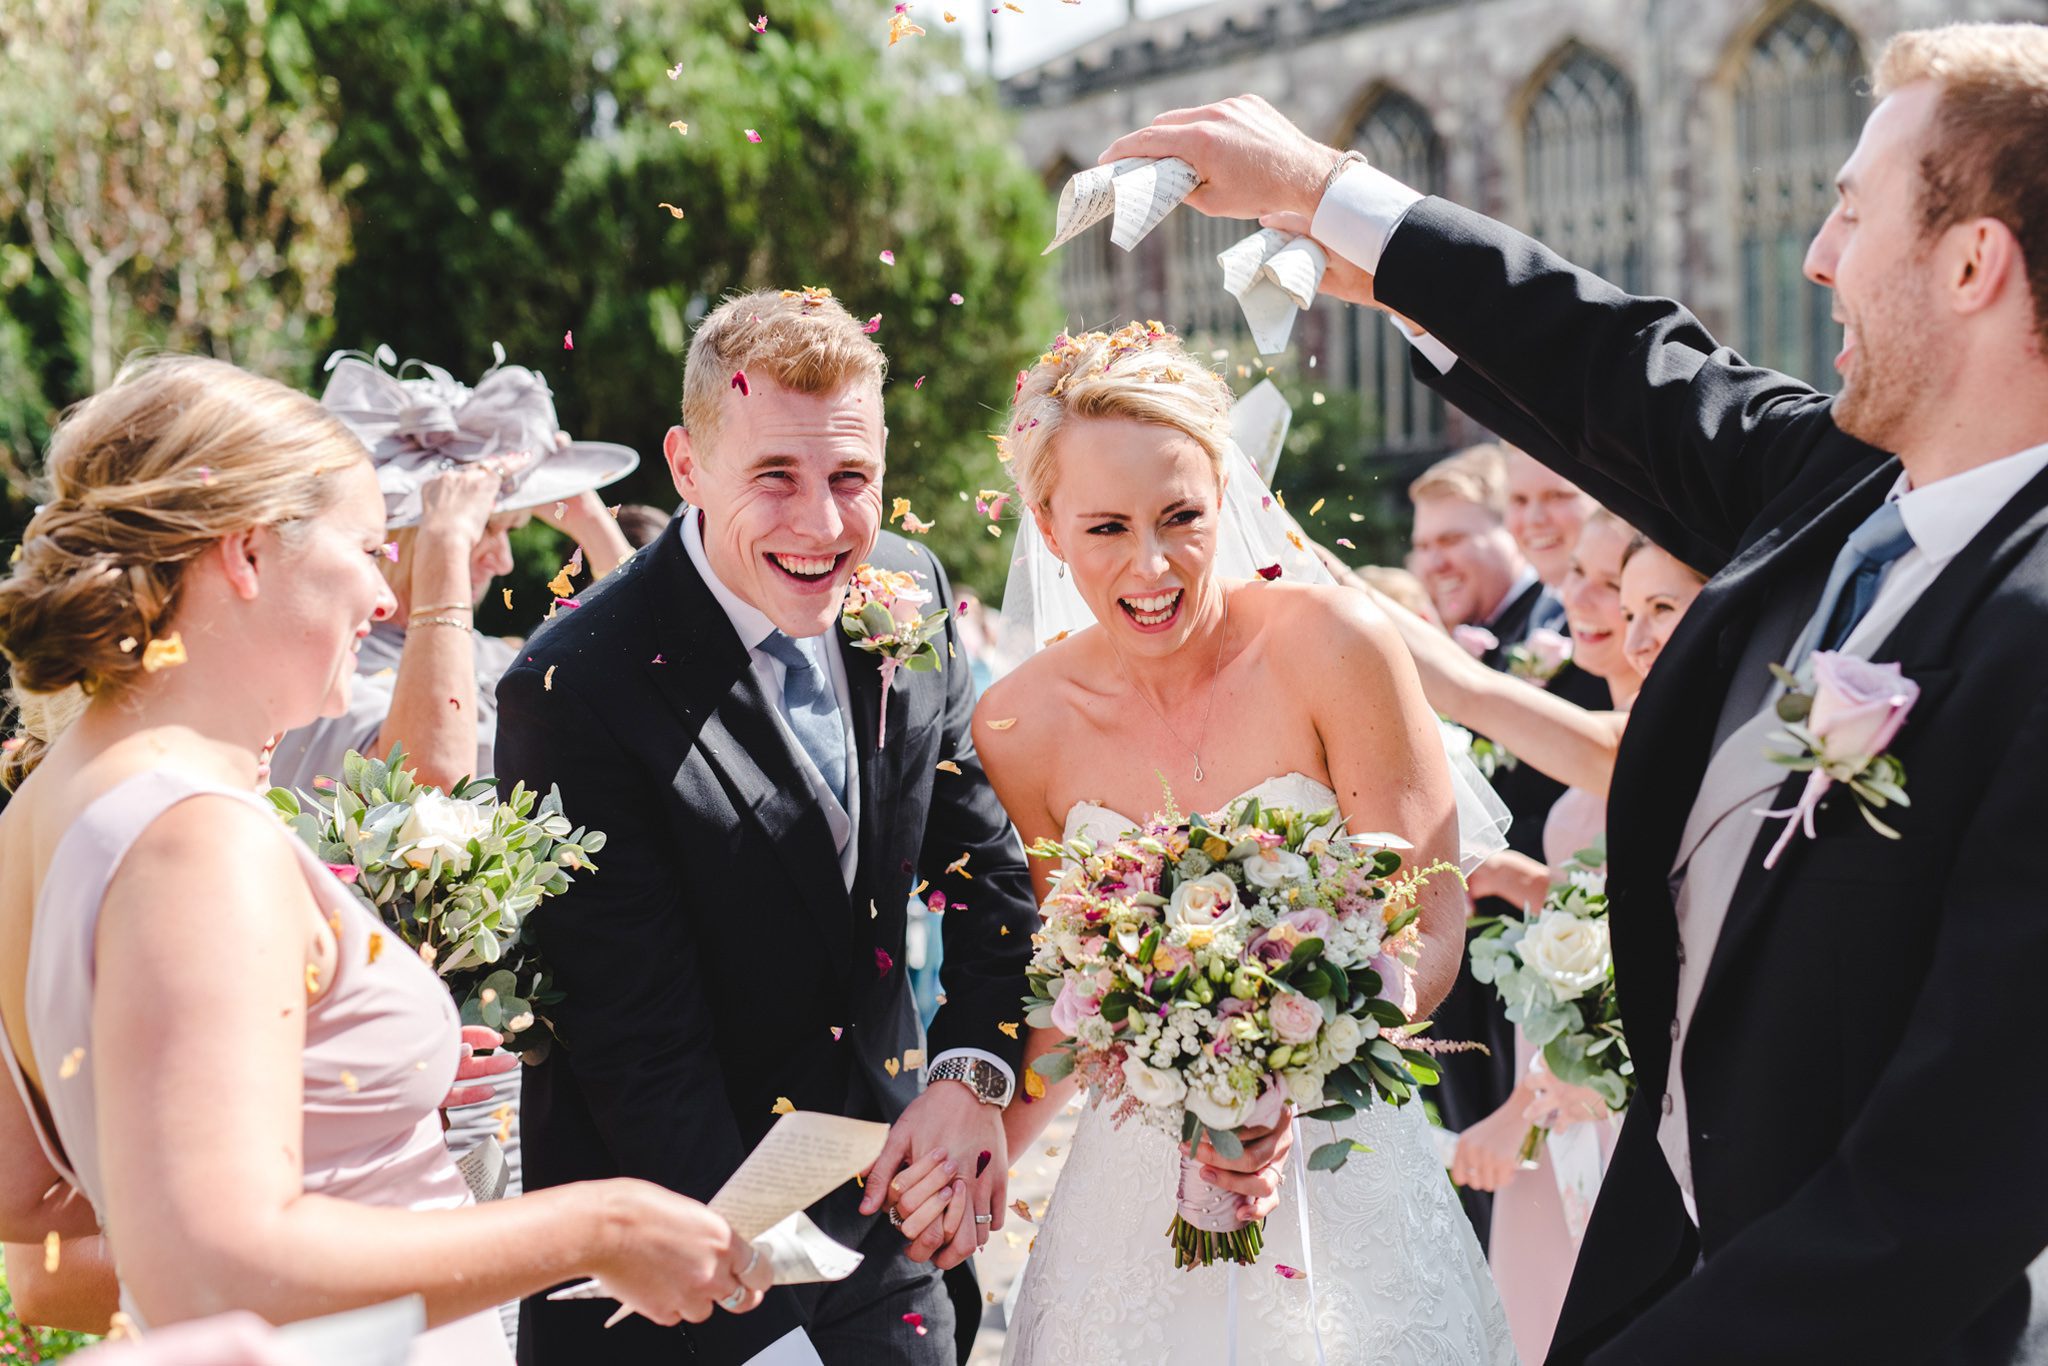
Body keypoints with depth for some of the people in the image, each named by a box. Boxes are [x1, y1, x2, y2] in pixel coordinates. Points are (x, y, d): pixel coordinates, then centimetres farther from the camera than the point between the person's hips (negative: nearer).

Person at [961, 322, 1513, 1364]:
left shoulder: (1331, 645, -14)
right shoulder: (1018, 729, -7)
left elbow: (1427, 937, -13)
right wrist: (970, 1164, -16)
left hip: (1340, 1166, -1)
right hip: (1137, 1190, 2)